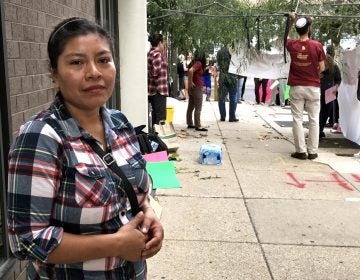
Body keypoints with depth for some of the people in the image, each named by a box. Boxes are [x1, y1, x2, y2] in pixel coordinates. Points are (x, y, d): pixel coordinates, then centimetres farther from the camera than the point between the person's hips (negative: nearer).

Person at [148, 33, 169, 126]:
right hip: (159, 90, -10)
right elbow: (156, 72, -22)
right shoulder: (157, 54, -14)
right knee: (161, 116, -8)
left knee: (155, 114, 16)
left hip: (152, 90, 10)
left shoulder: (150, 53, 15)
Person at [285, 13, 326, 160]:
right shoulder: (317, 45, -8)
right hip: (313, 87, -1)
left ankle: (301, 151, 5)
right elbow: (322, 68, -2)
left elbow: (285, 37, 22)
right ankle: (312, 151, 9)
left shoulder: (292, 45, -3)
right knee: (313, 120, 7)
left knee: (297, 119, 5)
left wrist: (291, 21, 24)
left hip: (296, 88, 1)